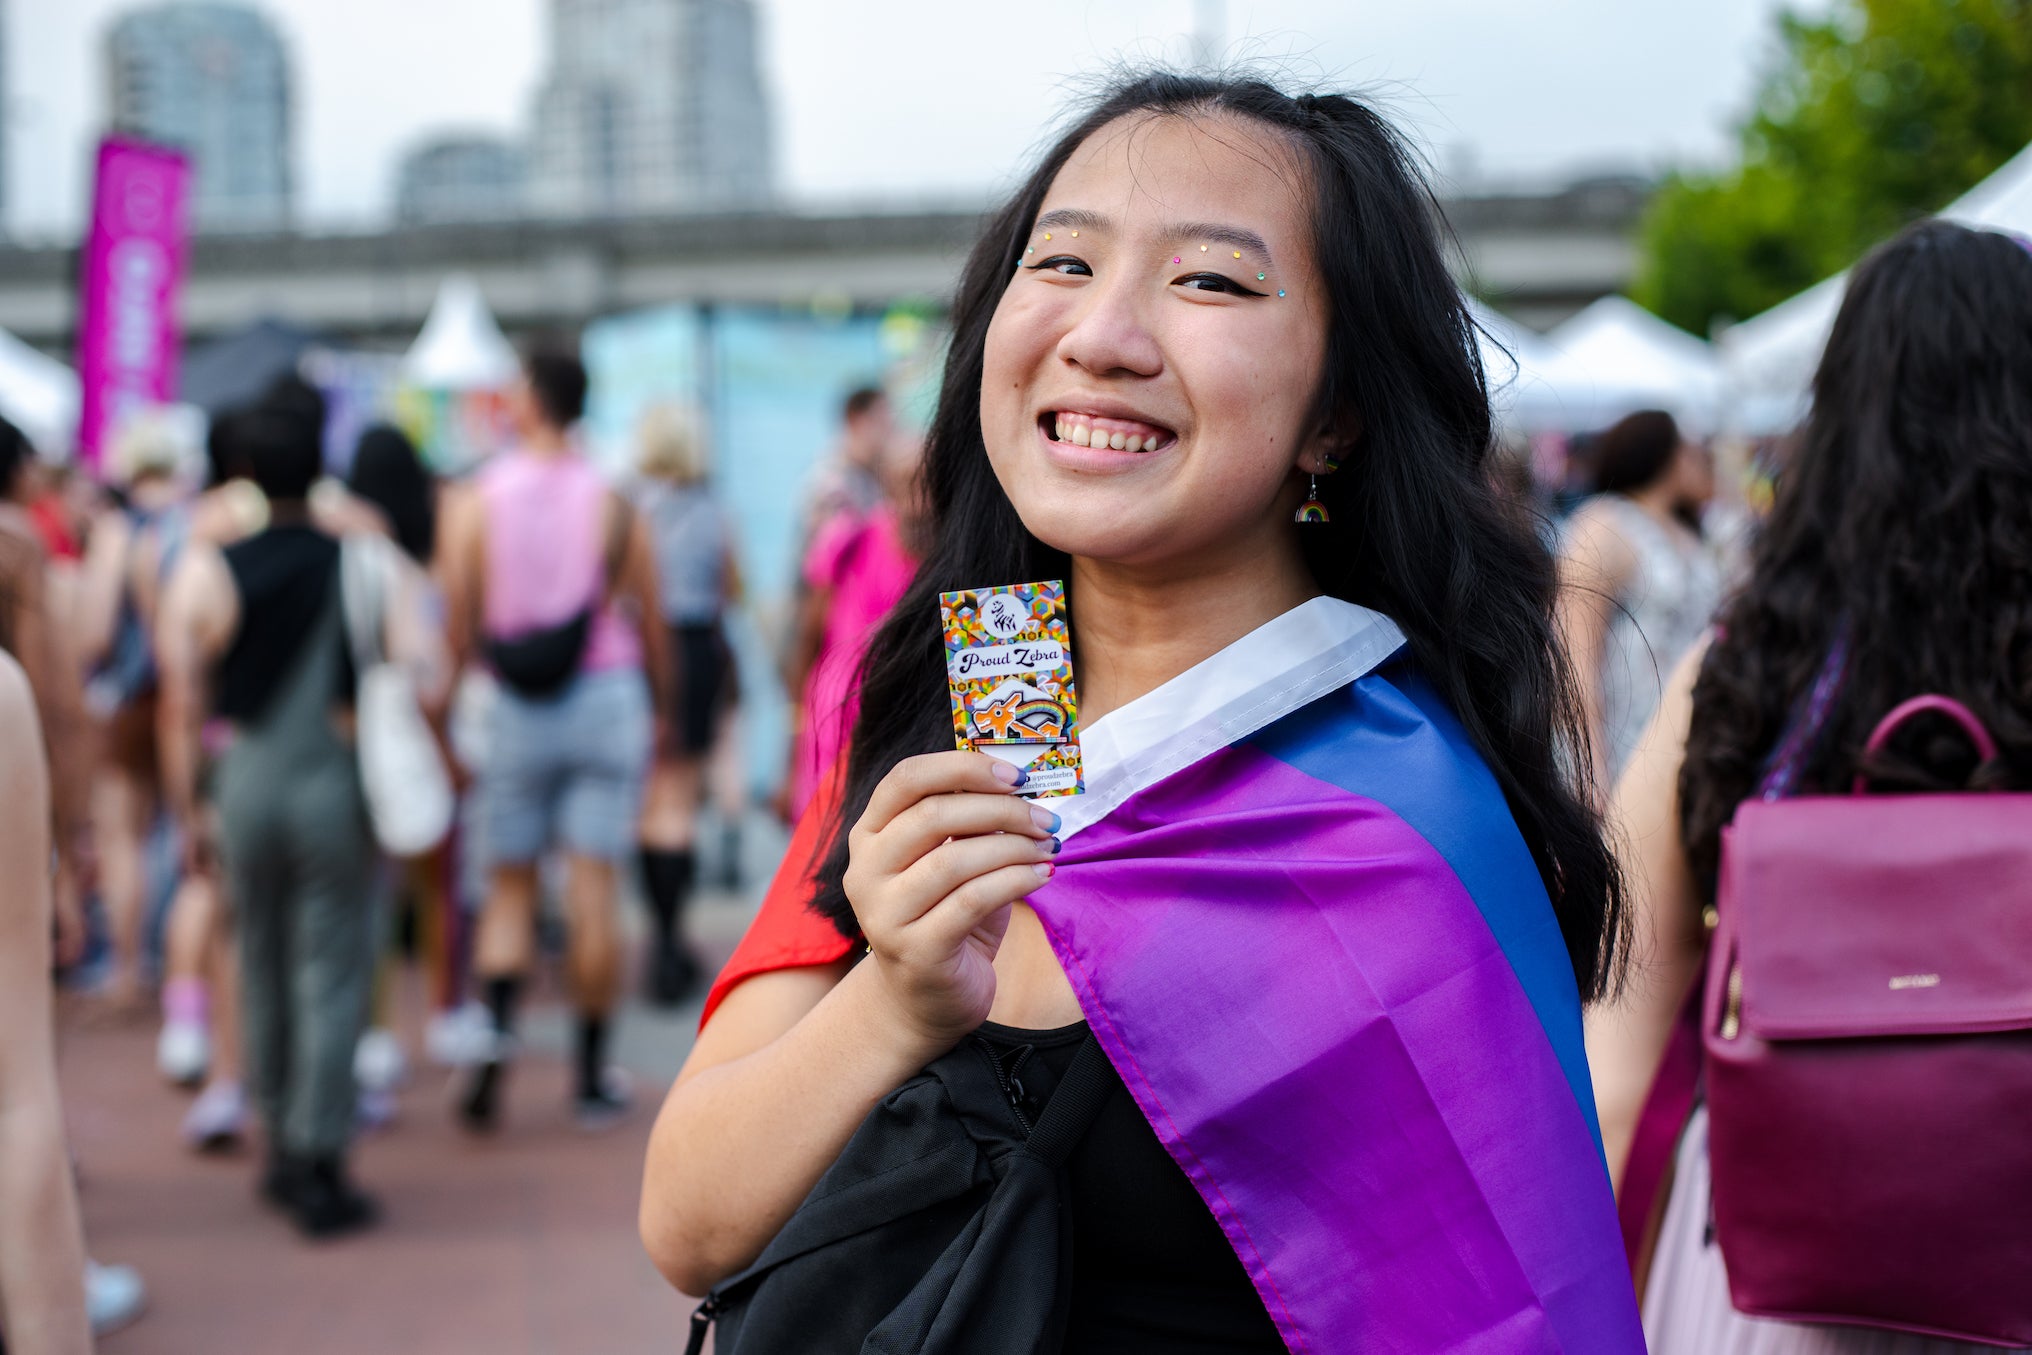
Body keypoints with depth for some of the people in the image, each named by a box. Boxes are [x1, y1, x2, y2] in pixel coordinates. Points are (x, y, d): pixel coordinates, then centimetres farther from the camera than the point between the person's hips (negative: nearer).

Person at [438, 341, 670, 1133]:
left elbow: (457, 625, -3)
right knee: (593, 895, 3)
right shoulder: (611, 503, -3)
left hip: (515, 710, 1)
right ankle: (593, 1079, 10)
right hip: (606, 695, 0)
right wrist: (662, 706, 15)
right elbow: (650, 619, 2)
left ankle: (497, 1028, -9)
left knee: (508, 889, 12)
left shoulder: (476, 502, -3)